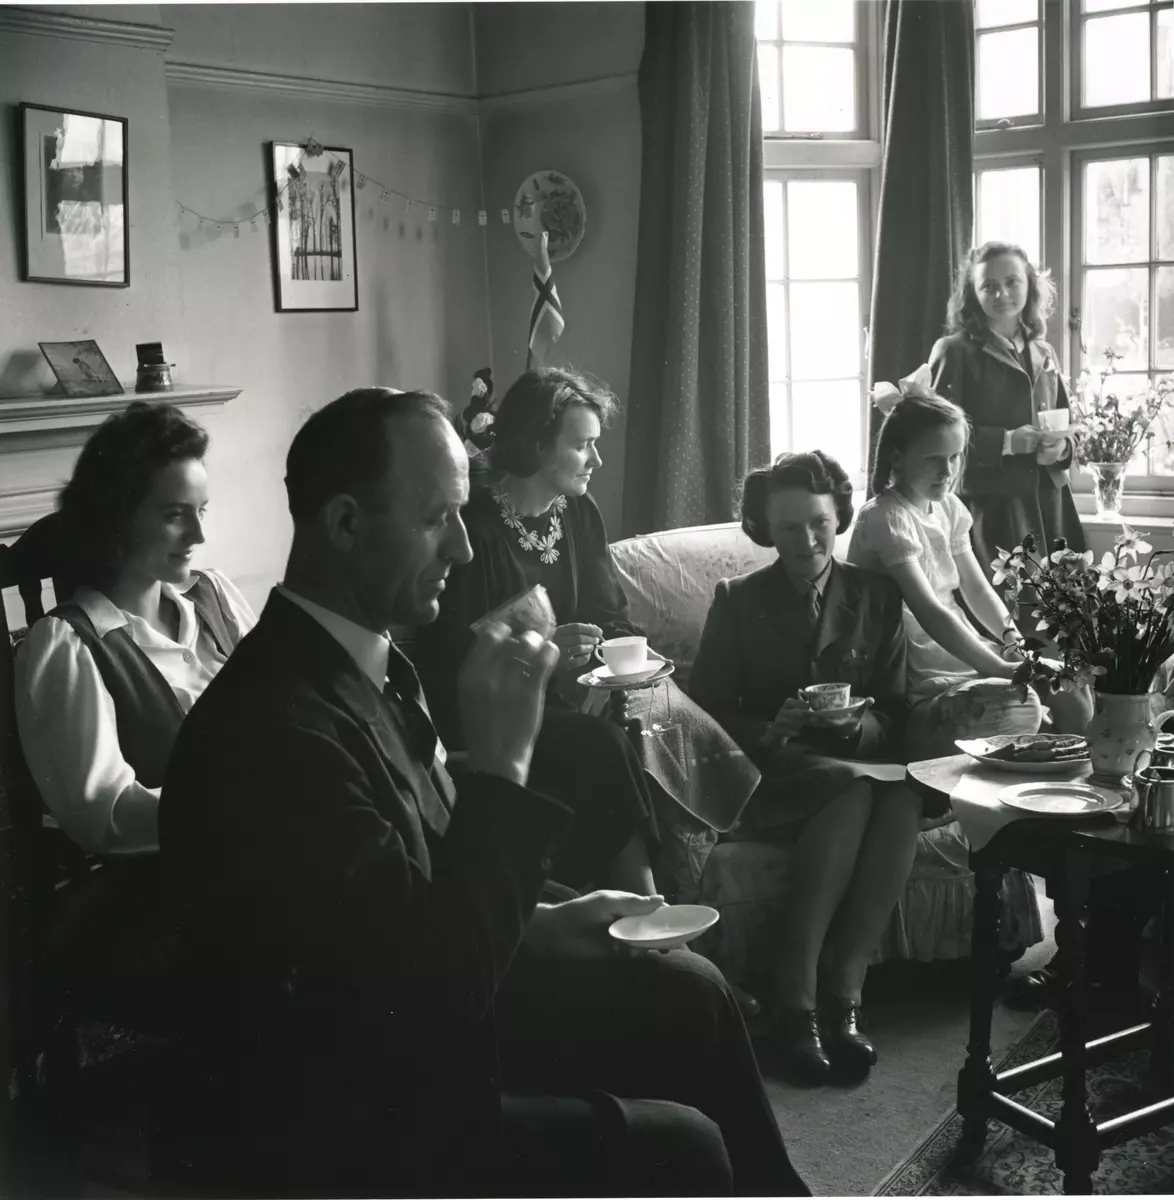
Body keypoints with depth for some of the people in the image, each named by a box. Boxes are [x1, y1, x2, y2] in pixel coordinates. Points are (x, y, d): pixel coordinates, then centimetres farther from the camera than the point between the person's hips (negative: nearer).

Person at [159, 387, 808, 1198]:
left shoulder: (370, 663, 1)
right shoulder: (274, 727, -30)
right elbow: (438, 980, -29)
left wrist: (557, 916, 5)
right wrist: (500, 762, -29)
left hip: (407, 1023, 9)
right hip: (342, 1116, -9)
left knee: (688, 996, 12)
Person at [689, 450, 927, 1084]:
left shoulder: (877, 597, 13)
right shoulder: (738, 600, 6)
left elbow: (892, 717, 11)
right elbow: (707, 712, 2)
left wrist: (860, 724, -12)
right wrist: (769, 732, -18)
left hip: (857, 765, 3)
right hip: (768, 779, -2)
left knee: (901, 795, -33)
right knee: (854, 787, -35)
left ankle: (842, 993, -32)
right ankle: (794, 1001, -35)